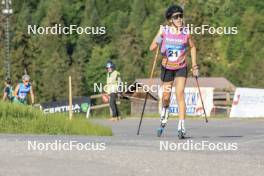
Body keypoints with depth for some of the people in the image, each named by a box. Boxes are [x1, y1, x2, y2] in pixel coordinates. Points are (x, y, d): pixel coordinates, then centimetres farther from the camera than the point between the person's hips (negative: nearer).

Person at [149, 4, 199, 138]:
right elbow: (152, 48, -10)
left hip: (181, 68, -1)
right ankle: (164, 119, 43)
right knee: (166, 97, 11)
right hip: (167, 68, 1)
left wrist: (194, 66, 8)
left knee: (180, 94, -18)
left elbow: (192, 47, 9)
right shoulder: (164, 30, -11)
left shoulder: (186, 33, -10)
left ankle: (181, 126, -20)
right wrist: (157, 42, -31)